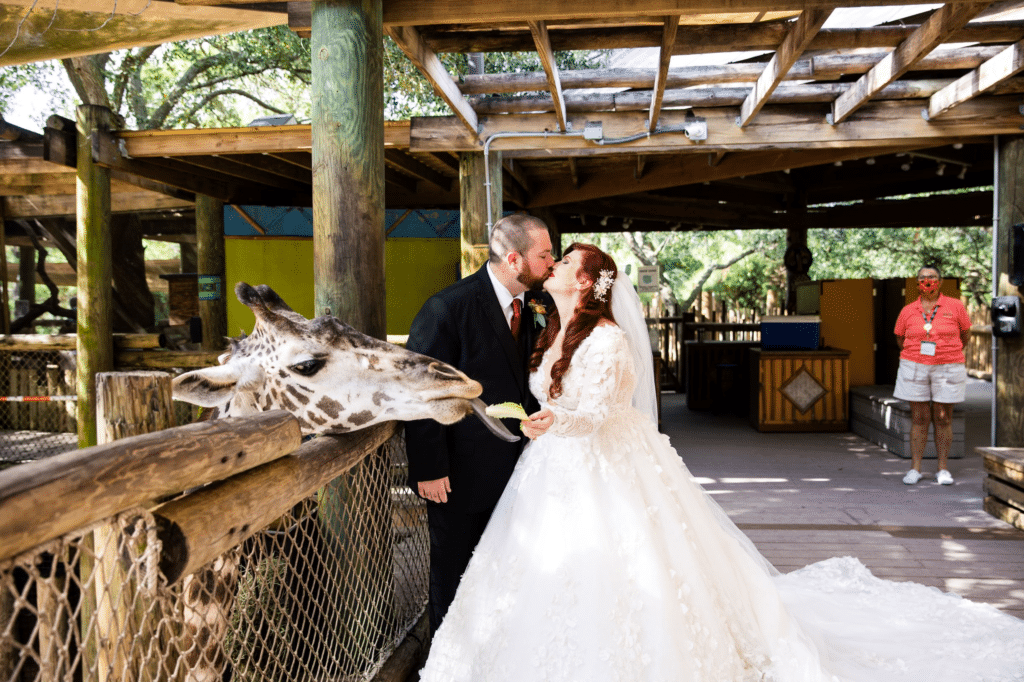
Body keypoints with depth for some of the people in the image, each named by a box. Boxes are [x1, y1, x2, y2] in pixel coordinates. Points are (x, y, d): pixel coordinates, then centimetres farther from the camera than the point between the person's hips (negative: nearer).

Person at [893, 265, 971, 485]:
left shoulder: (955, 306, 0)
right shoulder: (908, 311, 3)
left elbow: (965, 334, 13)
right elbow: (900, 338, 16)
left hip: (947, 370, 0)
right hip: (915, 369, 1)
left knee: (943, 419, 3)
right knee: (919, 419, 2)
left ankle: (943, 469, 12)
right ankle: (915, 468, 7)